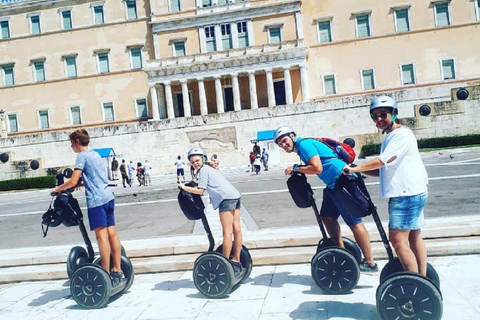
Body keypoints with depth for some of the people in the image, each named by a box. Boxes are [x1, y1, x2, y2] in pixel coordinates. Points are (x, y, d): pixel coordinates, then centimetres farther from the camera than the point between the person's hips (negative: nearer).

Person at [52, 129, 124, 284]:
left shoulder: (82, 156, -6)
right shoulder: (95, 154, 19)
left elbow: (73, 181, -12)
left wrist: (58, 189, 3)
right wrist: (75, 185, 25)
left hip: (96, 200, -8)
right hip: (108, 197, 8)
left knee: (101, 236, -5)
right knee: (112, 233, 8)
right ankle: (117, 271, 14)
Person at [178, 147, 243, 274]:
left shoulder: (203, 170, -3)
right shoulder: (209, 168, 26)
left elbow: (200, 191, -7)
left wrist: (184, 187, 0)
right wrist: (196, 186, 22)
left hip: (227, 198, -10)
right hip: (235, 196, 10)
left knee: (227, 232, -7)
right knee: (236, 229, 10)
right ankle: (236, 260, 18)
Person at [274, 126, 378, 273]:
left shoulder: (304, 144, -12)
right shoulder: (302, 147, 18)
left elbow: (317, 168, -22)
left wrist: (295, 168, -12)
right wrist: (298, 170, 10)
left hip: (342, 181, -11)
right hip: (333, 184, 11)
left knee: (354, 222, -4)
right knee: (327, 217, 15)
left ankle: (370, 263, 5)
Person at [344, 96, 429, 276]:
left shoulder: (402, 133, -10)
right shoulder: (389, 138, 19)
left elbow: (384, 160, -22)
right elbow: (382, 170, 19)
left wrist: (355, 168, -16)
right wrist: (360, 170, 5)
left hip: (407, 194, -10)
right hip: (409, 194, 10)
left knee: (398, 239, -11)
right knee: (414, 236, 13)